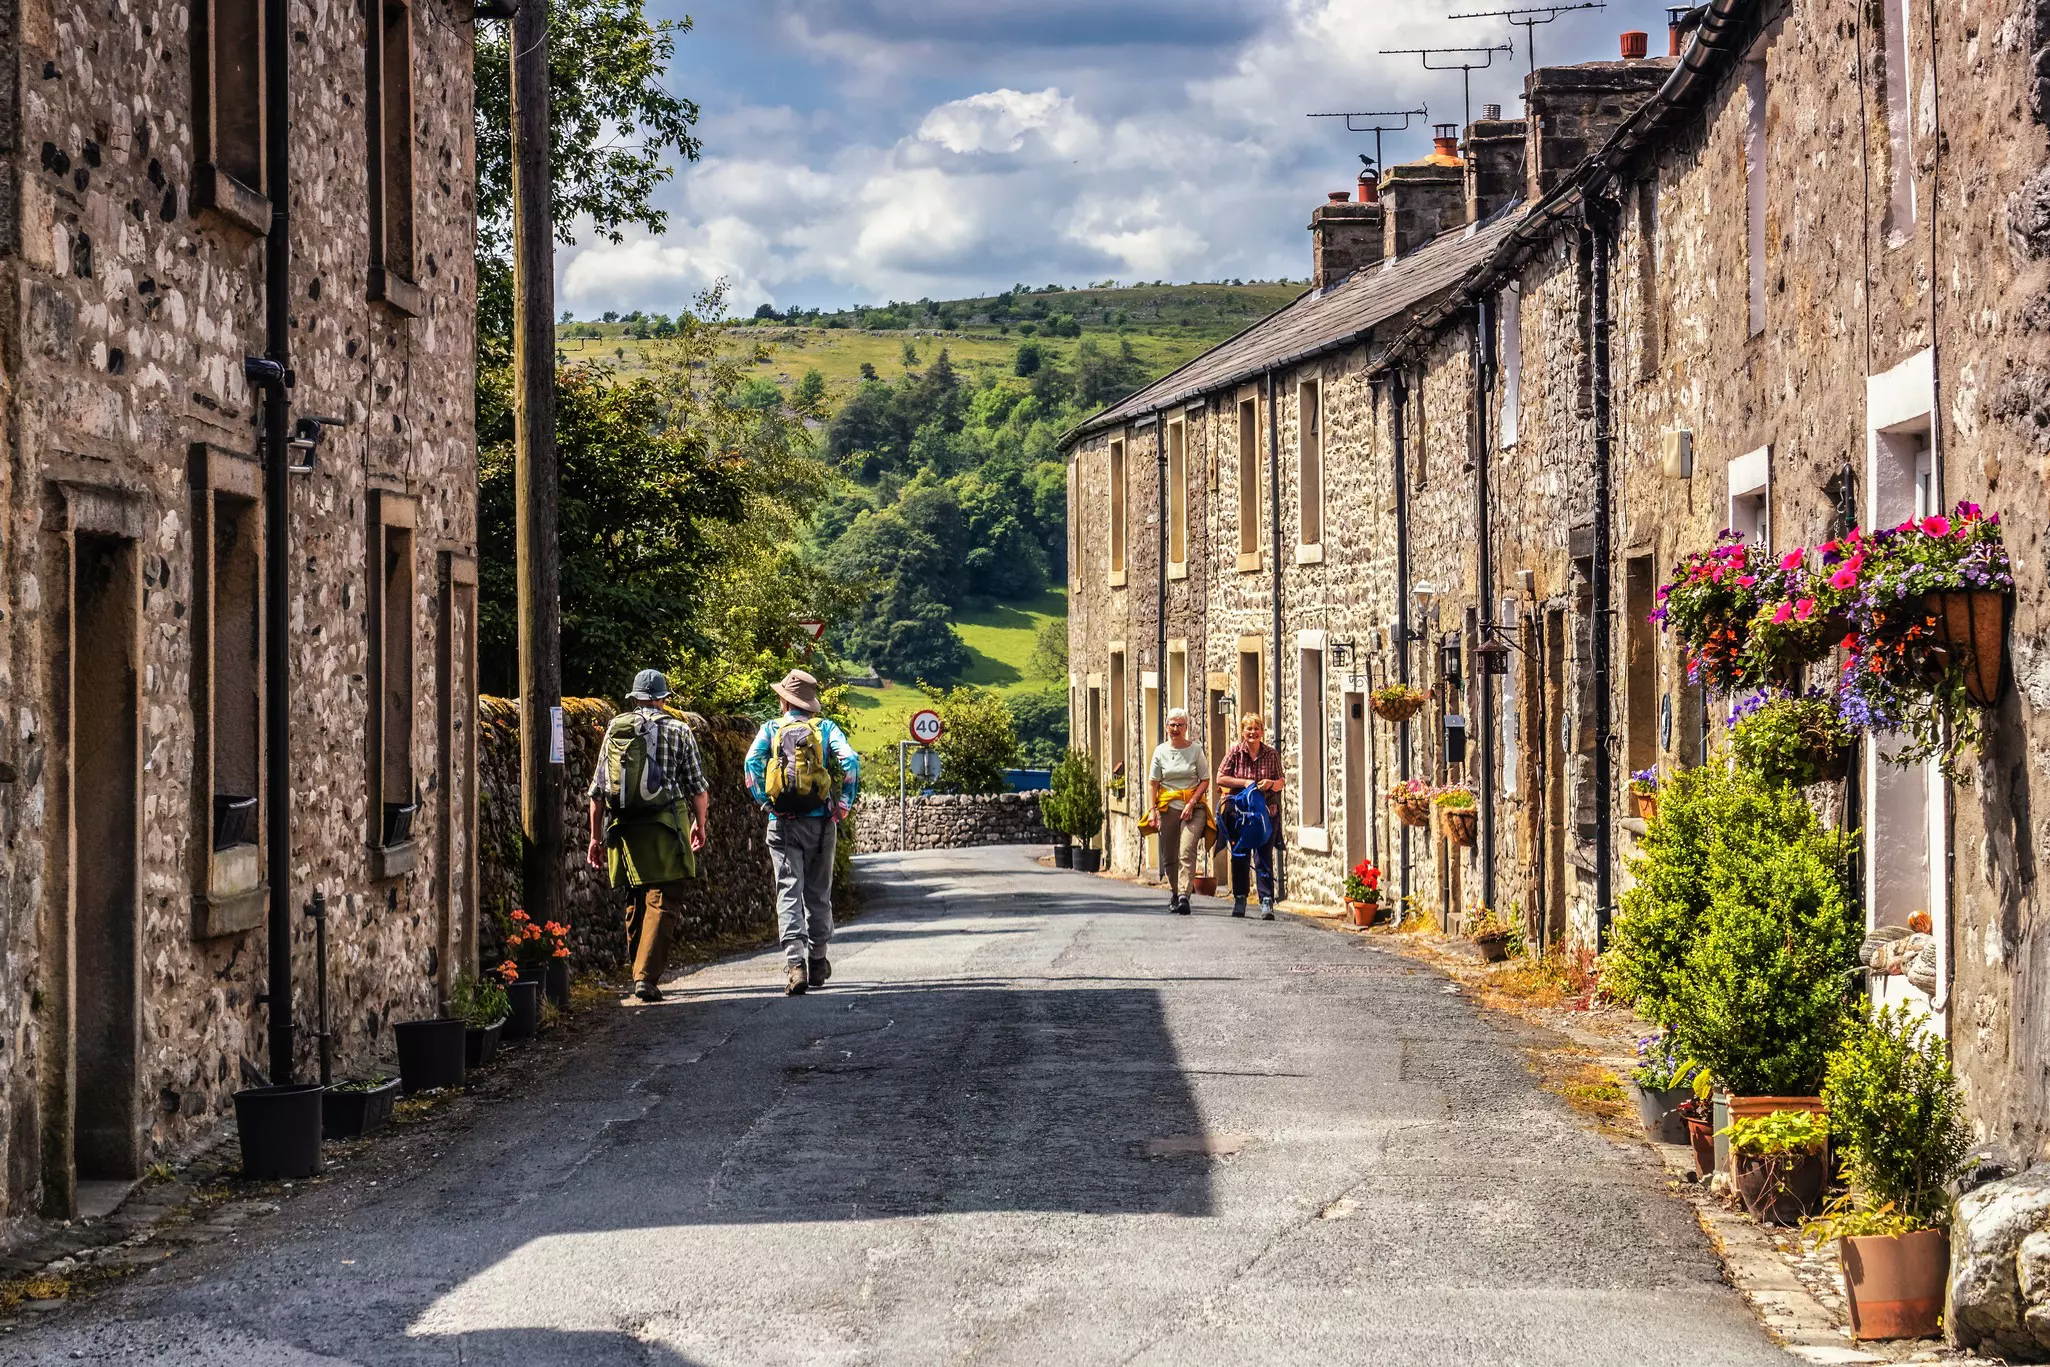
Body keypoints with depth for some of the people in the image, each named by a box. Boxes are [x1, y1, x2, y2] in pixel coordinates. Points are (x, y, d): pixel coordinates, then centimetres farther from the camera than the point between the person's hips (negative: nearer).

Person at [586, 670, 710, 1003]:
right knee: (662, 902, -5)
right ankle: (647, 977, -17)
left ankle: (639, 972, 21)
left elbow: (598, 788, 9)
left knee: (636, 901, 17)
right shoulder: (677, 730, 2)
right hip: (665, 826, -3)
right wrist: (699, 824, 21)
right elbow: (698, 786, 5)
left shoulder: (614, 729, 9)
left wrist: (596, 836, 15)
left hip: (623, 826, 3)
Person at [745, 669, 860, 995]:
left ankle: (795, 964, -21)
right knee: (818, 894, 15)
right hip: (821, 822, 1)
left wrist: (764, 801, -2)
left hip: (782, 822, -1)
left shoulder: (770, 730, 4)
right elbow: (850, 761, -9)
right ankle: (817, 962, 24)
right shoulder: (826, 728, 5)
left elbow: (752, 763, -11)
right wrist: (843, 805, -3)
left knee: (789, 893, -4)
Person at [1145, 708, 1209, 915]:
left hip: (1193, 807, -3)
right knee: (1168, 855, 7)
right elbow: (1152, 782, 7)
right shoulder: (1161, 751, 7)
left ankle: (1184, 896, -24)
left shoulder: (1195, 749, 1)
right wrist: (1152, 809, -4)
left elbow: (1205, 781, 1)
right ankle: (1175, 891, 29)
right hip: (1168, 807, 3)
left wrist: (1192, 803, -10)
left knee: (1187, 851, -17)